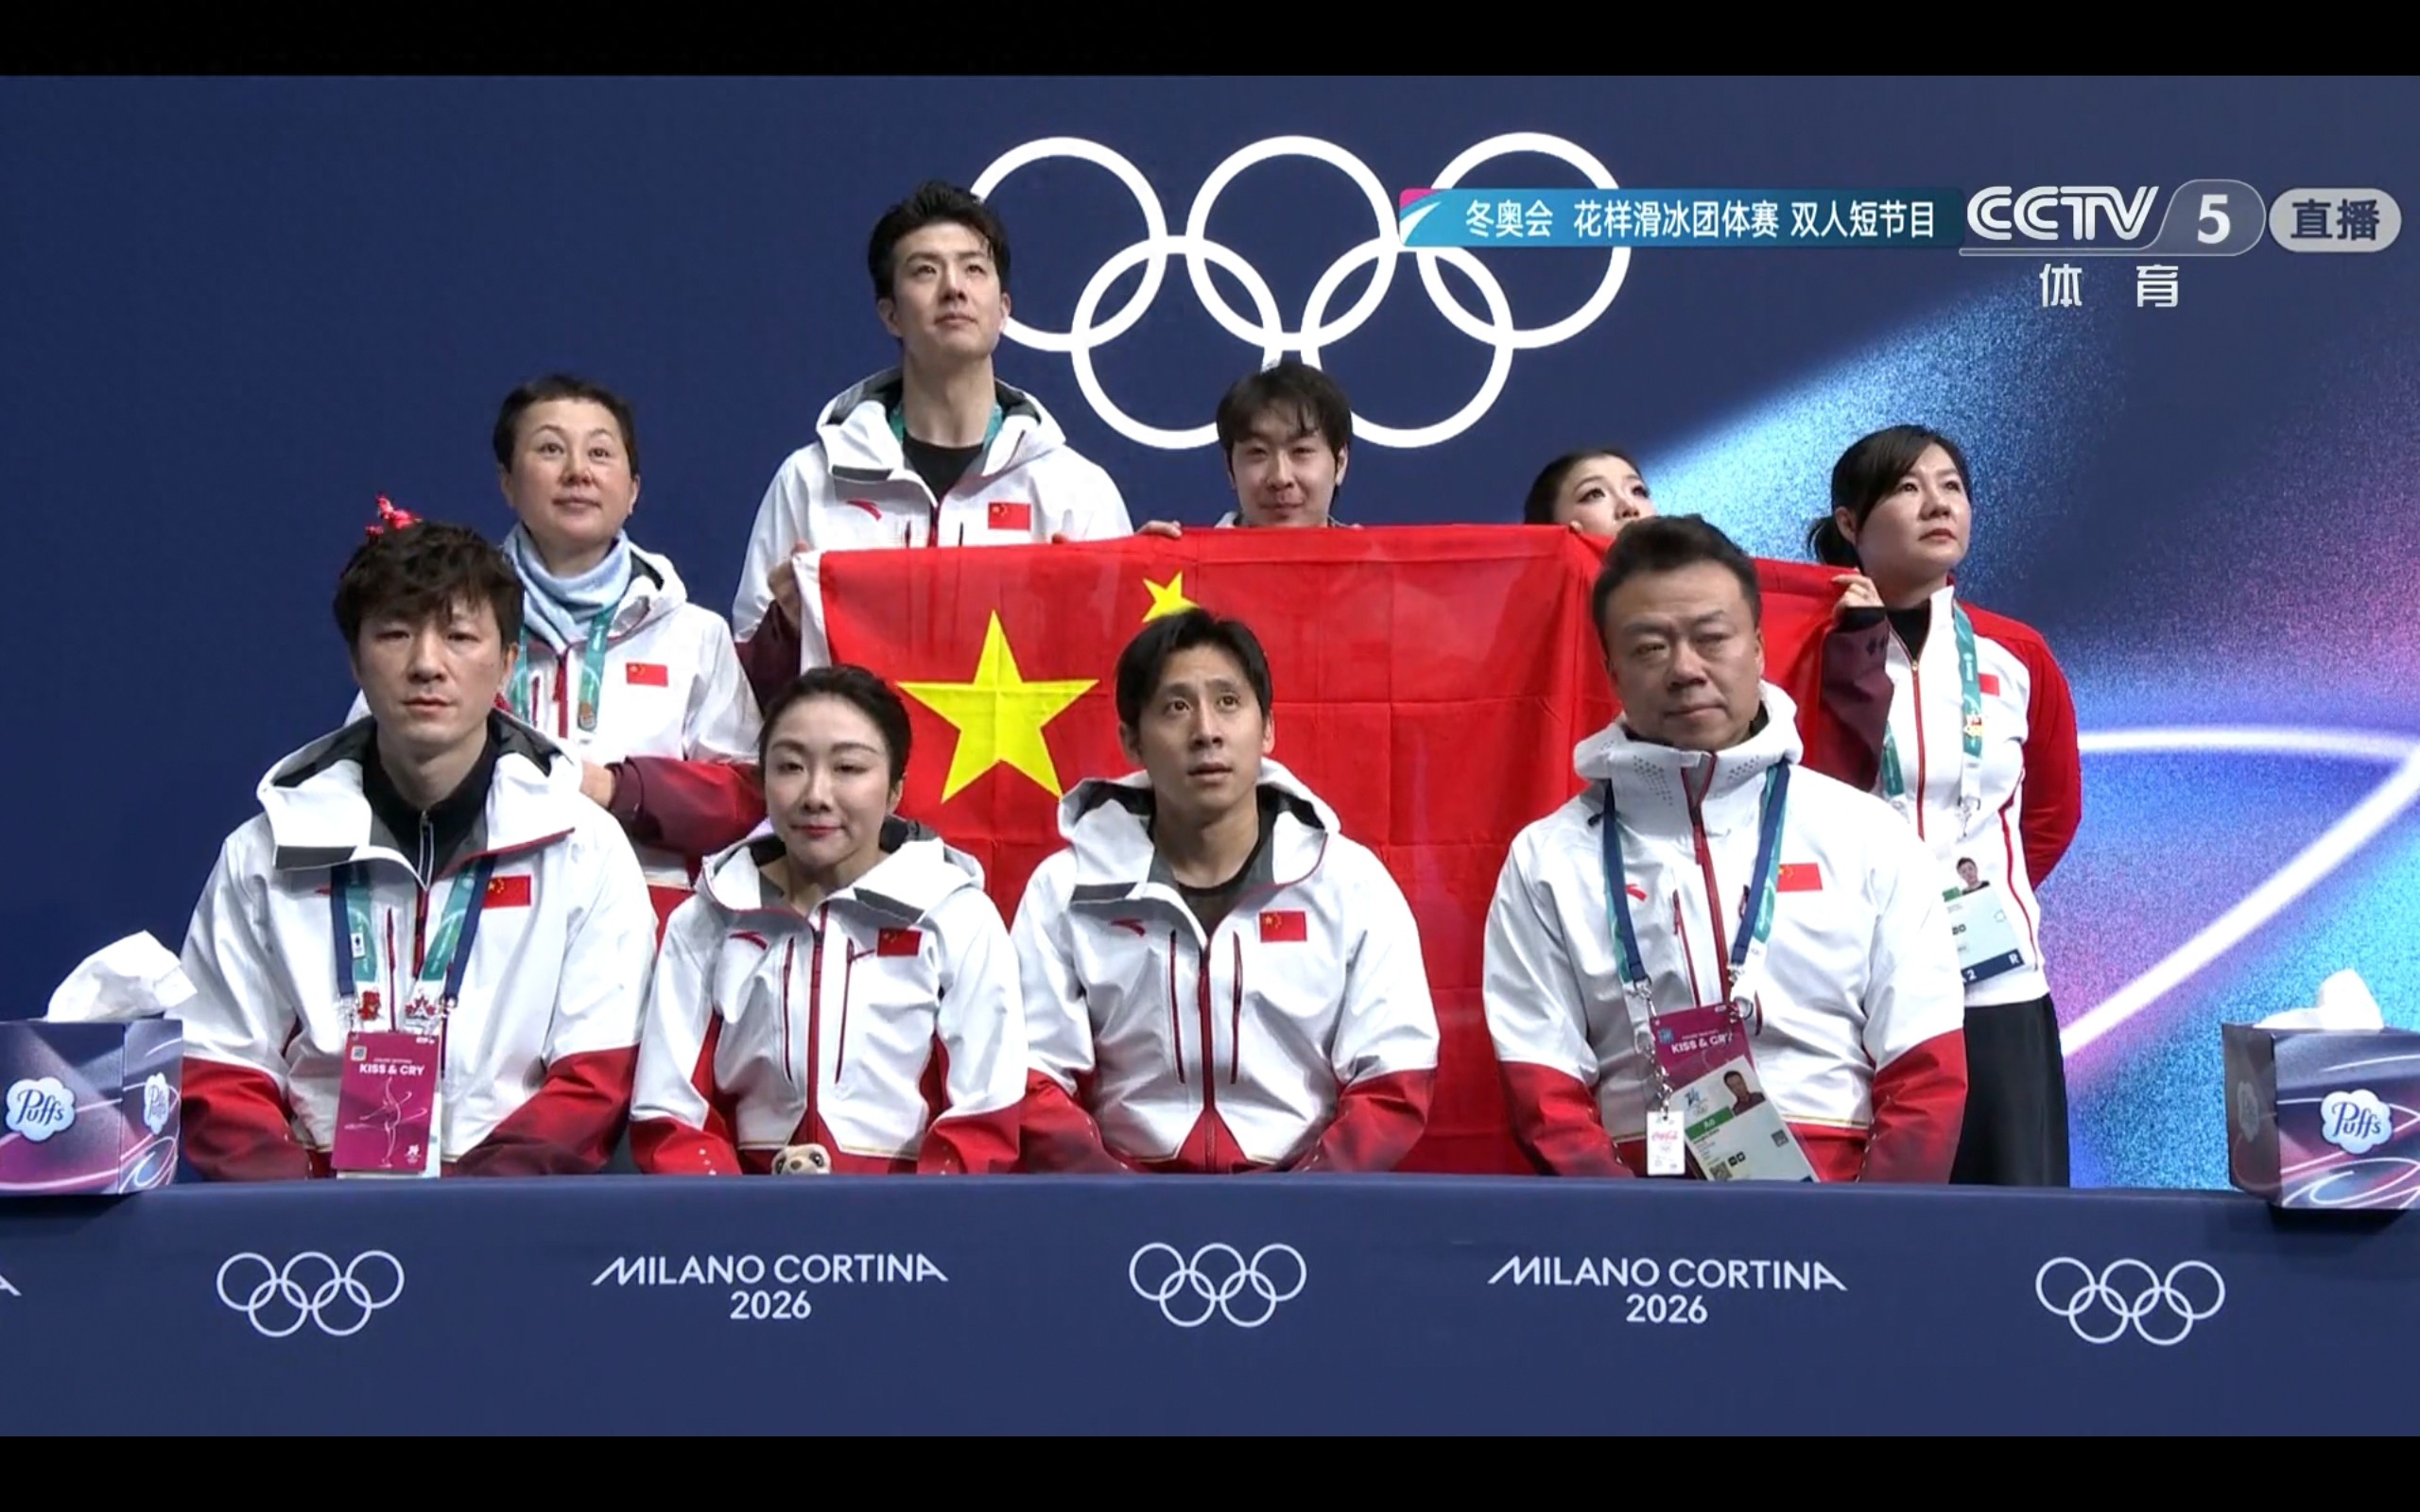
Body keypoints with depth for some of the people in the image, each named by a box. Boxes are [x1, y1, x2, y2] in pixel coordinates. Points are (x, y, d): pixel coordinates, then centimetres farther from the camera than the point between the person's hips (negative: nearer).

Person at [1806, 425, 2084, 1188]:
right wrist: (1859, 657, -16)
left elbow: (2055, 809, 18)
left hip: (1997, 986, 3)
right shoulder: (1815, 648, -2)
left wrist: (1997, 893, 10)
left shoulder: (2018, 656, 7)